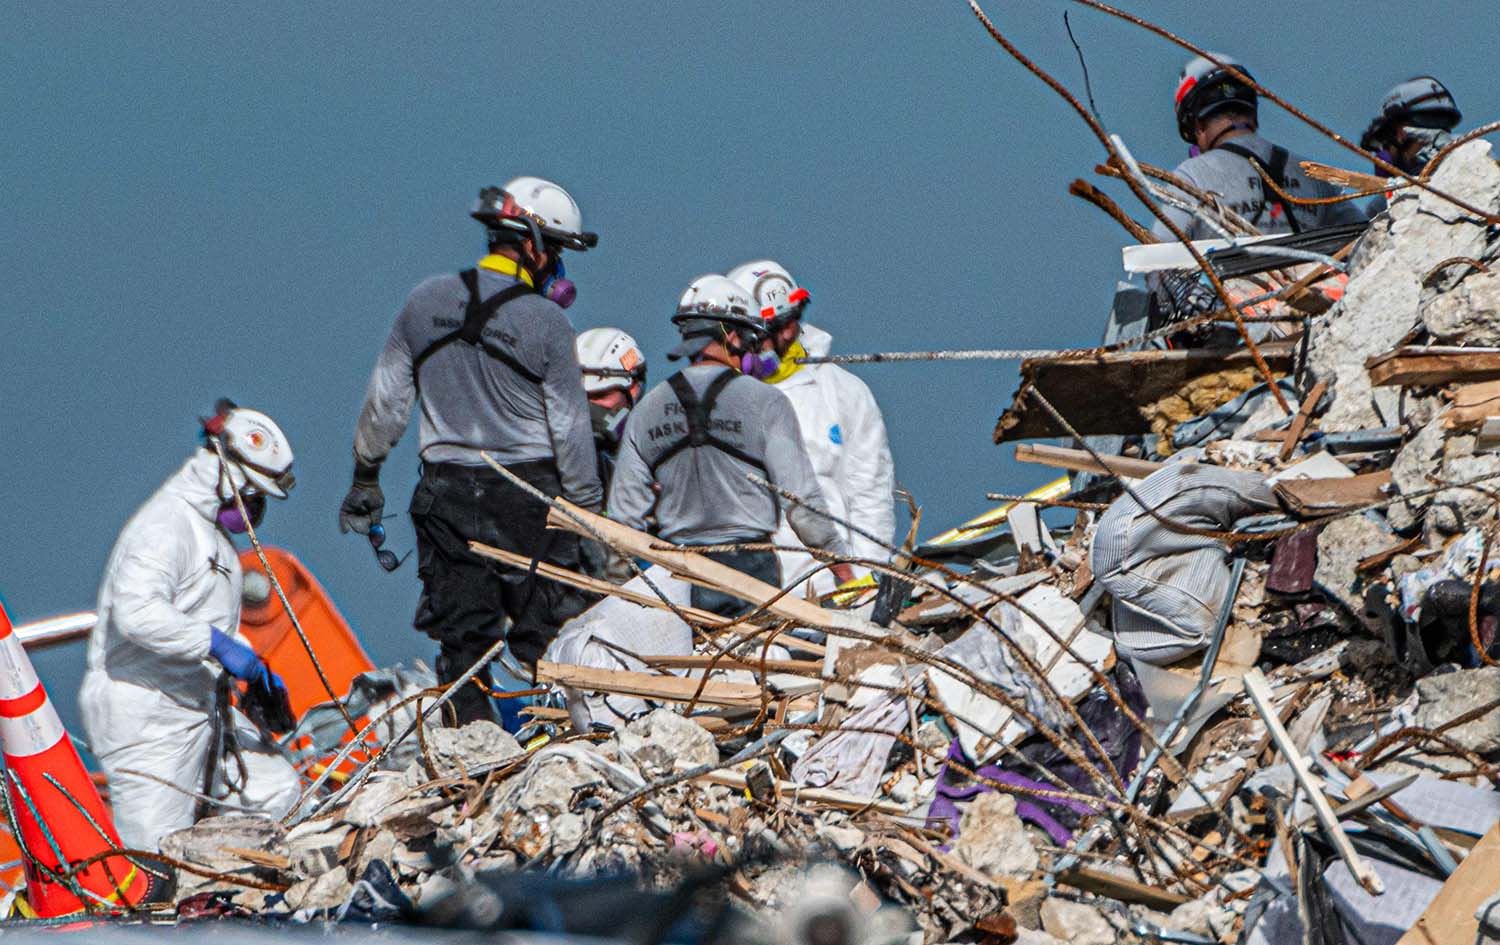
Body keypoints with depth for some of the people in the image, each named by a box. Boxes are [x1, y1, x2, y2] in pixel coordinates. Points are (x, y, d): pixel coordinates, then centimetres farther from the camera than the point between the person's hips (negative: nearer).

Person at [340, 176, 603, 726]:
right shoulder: (546, 323, -10)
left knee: (462, 633, 7)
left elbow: (385, 402, 8)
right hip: (528, 492, -3)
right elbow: (570, 430, -6)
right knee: (545, 633, 3)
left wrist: (365, 477, 20)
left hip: (447, 493, 3)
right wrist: (589, 512, 3)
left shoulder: (426, 302, 2)